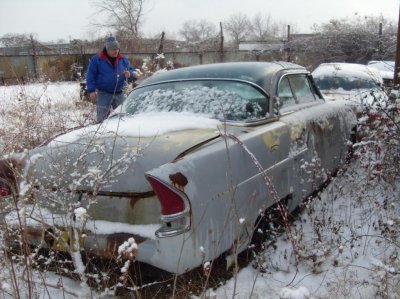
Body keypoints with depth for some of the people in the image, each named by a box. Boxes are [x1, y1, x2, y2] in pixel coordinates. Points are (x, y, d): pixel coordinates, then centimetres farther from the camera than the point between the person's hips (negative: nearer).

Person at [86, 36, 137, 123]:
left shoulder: (123, 60, 8)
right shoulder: (96, 59, -3)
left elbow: (133, 72, 11)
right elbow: (90, 76, -4)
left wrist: (130, 74, -13)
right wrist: (91, 91, -12)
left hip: (119, 94, 4)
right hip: (103, 94, -3)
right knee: (102, 119, 0)